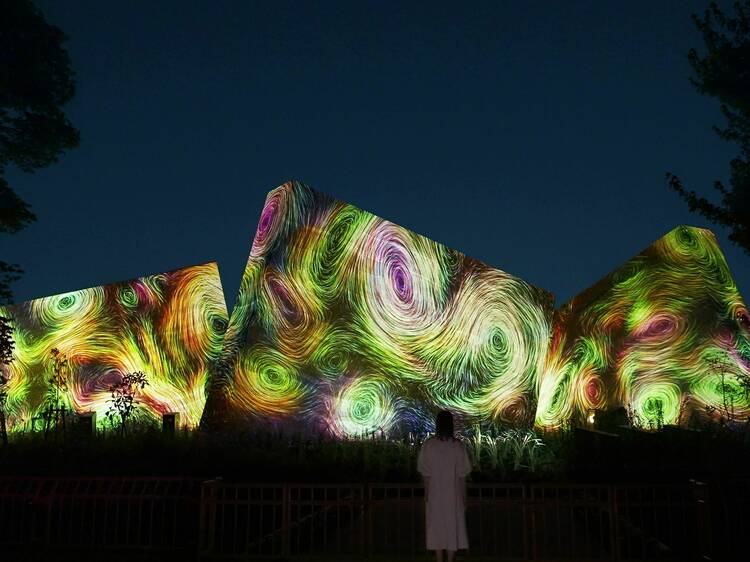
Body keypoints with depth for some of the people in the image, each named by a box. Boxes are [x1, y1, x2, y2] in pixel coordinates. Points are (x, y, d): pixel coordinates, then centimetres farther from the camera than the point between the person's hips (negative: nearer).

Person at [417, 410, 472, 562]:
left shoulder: (428, 445, -8)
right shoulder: (458, 446, -8)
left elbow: (425, 473, -5)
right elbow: (462, 474, -5)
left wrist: (426, 493, 4)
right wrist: (464, 495, 5)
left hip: (435, 493, 0)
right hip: (453, 493, 0)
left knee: (436, 526, 9)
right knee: (453, 526, 9)